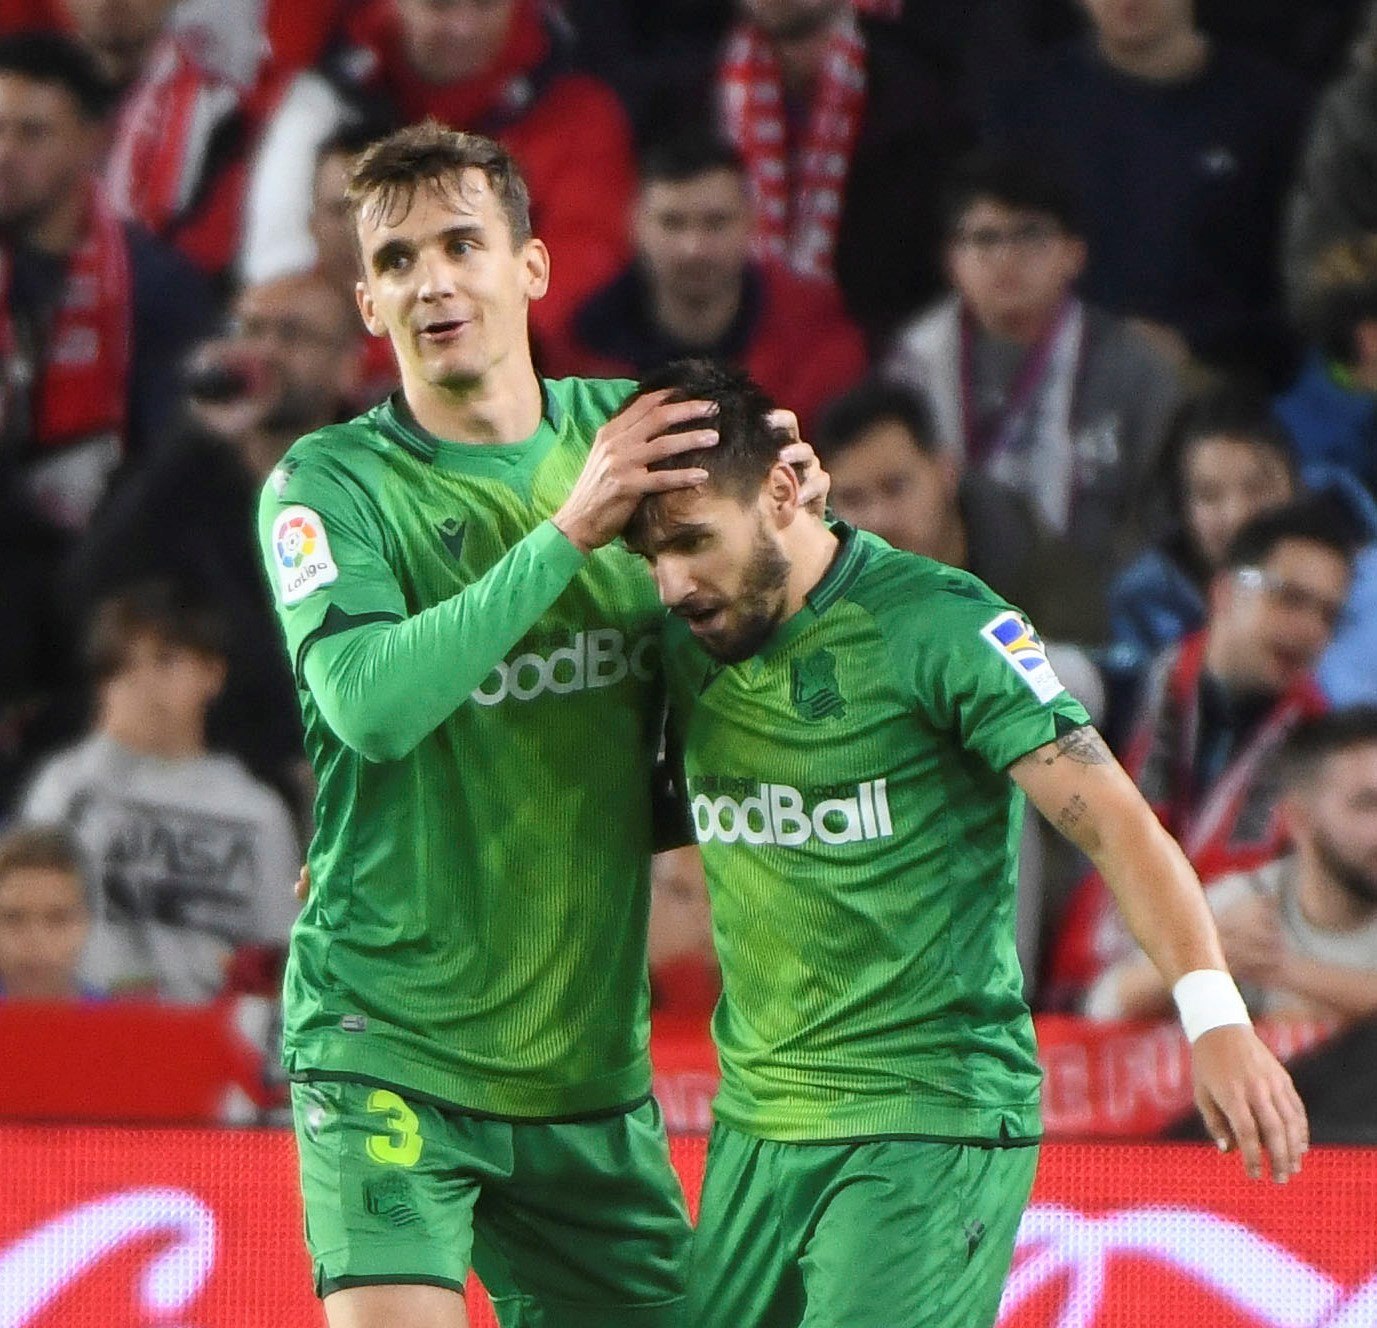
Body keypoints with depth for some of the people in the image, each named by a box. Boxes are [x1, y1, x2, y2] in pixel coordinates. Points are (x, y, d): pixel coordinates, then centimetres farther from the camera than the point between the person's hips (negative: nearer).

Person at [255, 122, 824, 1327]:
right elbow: (370, 702, -24)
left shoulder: (628, 434, 6)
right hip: (390, 1047, -5)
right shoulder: (329, 484, -6)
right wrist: (569, 529, -23)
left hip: (592, 1061, 5)